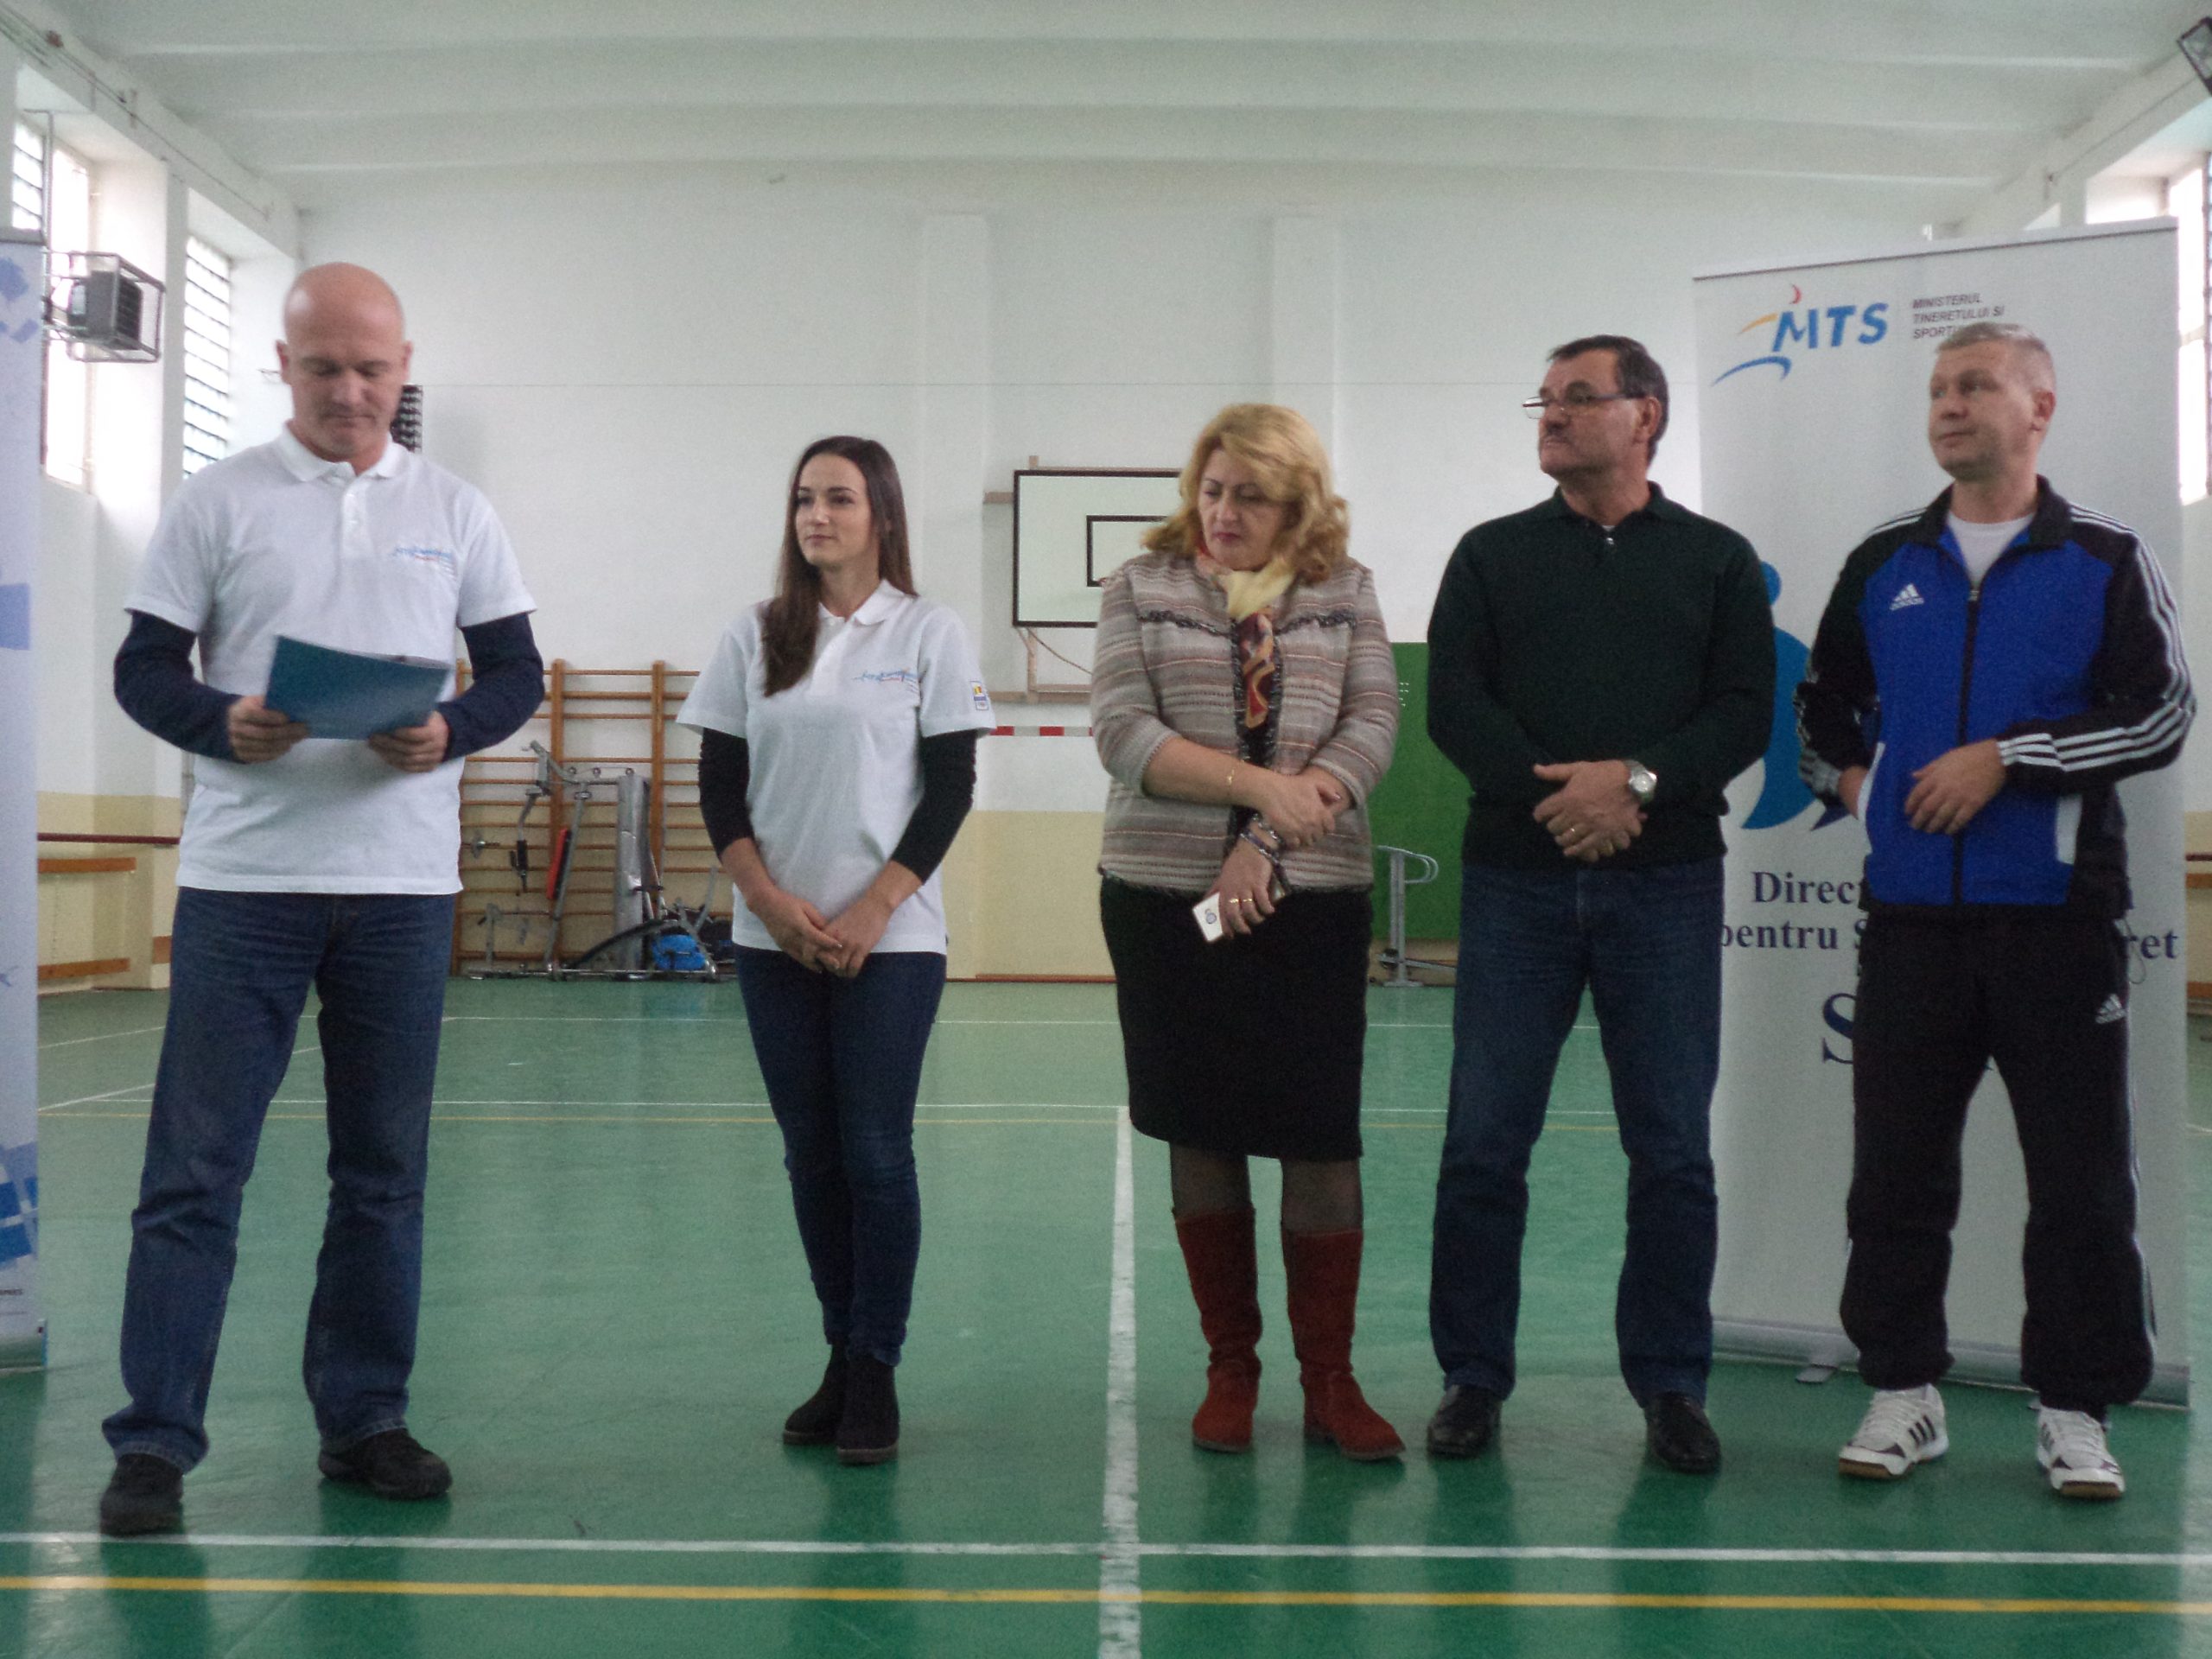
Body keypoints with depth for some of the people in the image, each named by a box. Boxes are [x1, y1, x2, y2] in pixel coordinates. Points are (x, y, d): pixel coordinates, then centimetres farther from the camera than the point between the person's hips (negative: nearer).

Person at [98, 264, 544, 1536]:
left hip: (403, 882, 2)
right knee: (196, 1170, -2)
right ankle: (155, 1442, 7)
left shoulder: (456, 512, 9)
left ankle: (364, 1419, 20)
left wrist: (450, 732, -12)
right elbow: (145, 667, 3)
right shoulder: (218, 501, 4)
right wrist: (225, 723, -18)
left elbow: (517, 671, 9)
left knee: (385, 1173, 8)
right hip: (243, 880, -2)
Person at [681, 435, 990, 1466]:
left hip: (890, 938, -3)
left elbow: (951, 789, -3)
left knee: (876, 1153, -4)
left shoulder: (928, 635, 1)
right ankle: (840, 1357, 19)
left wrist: (874, 909, -11)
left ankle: (876, 1375, 6)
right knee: (811, 1152, 7)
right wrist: (769, 899, -7)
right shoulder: (754, 637, 8)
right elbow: (718, 786, 7)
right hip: (774, 941, 3)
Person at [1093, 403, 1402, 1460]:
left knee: (1322, 1135, -1)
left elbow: (1373, 727, -2)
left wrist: (1265, 846, -13)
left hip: (1312, 898, 0)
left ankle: (1329, 1381, 11)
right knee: (1202, 1131, 7)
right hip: (1166, 896, 0)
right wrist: (1262, 786, -17)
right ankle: (1230, 1367, 20)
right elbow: (1122, 730, -7)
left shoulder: (1345, 591, 8)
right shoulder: (1142, 588, 5)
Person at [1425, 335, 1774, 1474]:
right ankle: (1473, 1378, 13)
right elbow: (1453, 705, 1)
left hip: (1667, 882, 0)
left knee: (1672, 1148, 3)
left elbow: (1746, 711, 1)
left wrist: (1638, 780, -15)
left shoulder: (1716, 560, 10)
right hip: (1516, 878, 1)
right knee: (1484, 1142, 1)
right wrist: (1554, 793, -13)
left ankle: (1671, 1386, 16)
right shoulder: (1494, 555, 11)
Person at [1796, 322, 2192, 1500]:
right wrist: (1845, 777, 4)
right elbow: (1821, 701, 24)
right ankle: (1902, 1391, 19)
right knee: (1896, 1171, 6)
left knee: (2080, 1176, 2)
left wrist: (2006, 757, -12)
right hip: (1910, 916, 3)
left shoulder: (2105, 562, 4)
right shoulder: (1881, 566, 13)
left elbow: (2161, 715, -5)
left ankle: (2074, 1411, 15)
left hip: (2057, 916, -3)